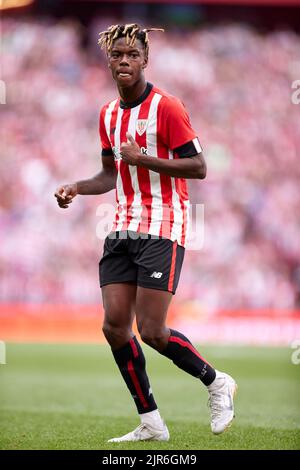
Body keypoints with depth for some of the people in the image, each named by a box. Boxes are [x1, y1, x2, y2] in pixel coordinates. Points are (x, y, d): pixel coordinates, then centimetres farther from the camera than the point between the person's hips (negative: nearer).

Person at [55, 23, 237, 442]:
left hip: (162, 229, -7)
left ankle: (217, 383, 13)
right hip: (123, 230, 7)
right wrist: (77, 189, 4)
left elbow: (199, 167, -12)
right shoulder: (108, 114, 12)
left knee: (151, 330, -12)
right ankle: (151, 424, 7)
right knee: (114, 325, -3)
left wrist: (144, 159, -21)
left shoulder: (166, 107, -9)